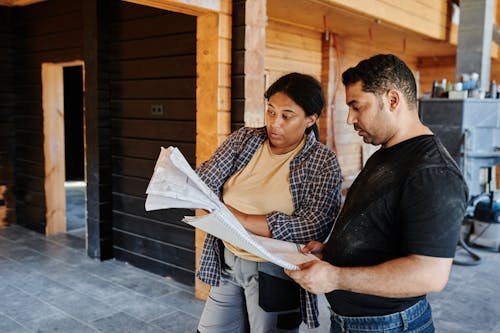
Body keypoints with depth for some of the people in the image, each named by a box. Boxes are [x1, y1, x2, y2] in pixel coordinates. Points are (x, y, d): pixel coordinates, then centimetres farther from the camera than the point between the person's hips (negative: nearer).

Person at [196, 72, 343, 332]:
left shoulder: (323, 163, -12)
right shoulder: (244, 139, 1)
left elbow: (312, 227, -22)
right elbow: (205, 182, -4)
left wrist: (238, 218, -27)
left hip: (275, 274, -4)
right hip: (226, 262, 5)